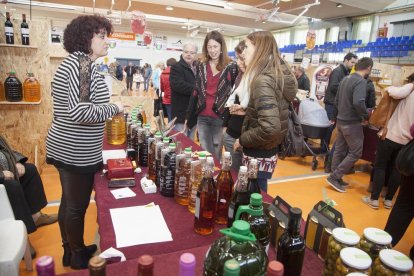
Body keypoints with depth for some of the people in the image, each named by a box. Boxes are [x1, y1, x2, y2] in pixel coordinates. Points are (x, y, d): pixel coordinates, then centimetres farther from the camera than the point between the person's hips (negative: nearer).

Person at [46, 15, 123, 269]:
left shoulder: (72, 62, 13)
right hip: (78, 152, -10)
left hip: (65, 147, 10)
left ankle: (69, 250, 39)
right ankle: (79, 256, 28)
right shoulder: (83, 63, -19)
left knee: (68, 201, 21)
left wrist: (107, 108, 22)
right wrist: (114, 108, -17)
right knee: (78, 206, 7)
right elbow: (80, 111, -29)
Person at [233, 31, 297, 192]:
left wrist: (242, 140, -16)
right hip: (268, 154, 9)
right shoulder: (279, 75, 6)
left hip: (258, 157, -9)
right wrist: (246, 111, 7)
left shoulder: (263, 81, -22)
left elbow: (269, 128, -32)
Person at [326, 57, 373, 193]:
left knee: (339, 150, 13)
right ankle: (334, 176, 0)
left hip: (341, 120, 9)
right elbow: (358, 102, -30)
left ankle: (336, 178, 20)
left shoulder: (345, 79, 10)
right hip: (352, 123, -9)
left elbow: (336, 100, 14)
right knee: (355, 152, 1)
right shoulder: (361, 81, -16)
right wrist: (366, 116, -14)